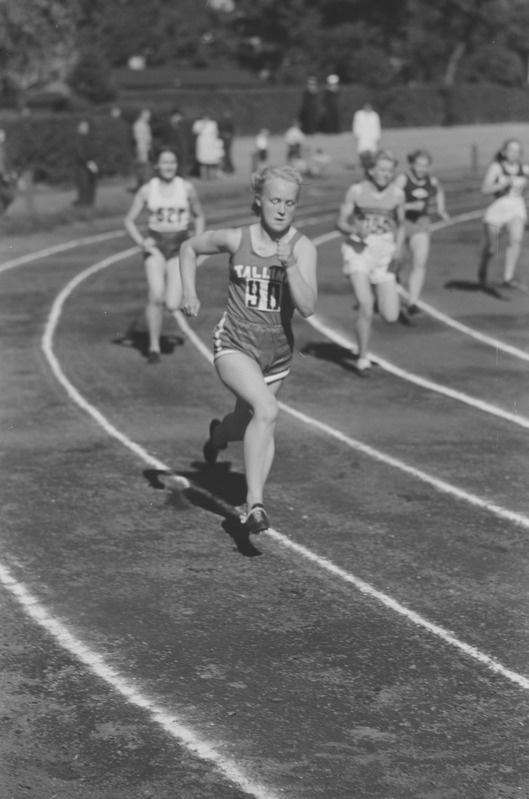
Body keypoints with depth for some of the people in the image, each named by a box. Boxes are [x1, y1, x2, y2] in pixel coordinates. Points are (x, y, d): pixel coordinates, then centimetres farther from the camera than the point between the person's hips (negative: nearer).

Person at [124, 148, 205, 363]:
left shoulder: (187, 188, 3)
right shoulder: (147, 190, 2)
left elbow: (199, 216, 16)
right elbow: (129, 220, 9)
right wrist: (141, 241, -8)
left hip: (180, 245, 0)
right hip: (156, 245, 0)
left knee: (172, 305, -12)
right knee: (156, 297, -18)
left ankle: (176, 293, 28)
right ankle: (154, 346, -2)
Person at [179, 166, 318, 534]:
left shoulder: (303, 247, -11)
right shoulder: (236, 239, -8)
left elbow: (308, 307, -21)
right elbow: (189, 247, 11)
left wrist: (290, 265, -32)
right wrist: (189, 292, 0)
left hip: (277, 351, 3)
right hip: (235, 344, -3)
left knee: (248, 424, 19)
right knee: (267, 410, -28)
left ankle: (220, 432, 59)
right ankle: (255, 503, -27)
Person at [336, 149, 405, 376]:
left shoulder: (397, 193, 3)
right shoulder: (356, 191, -3)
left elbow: (400, 224, 15)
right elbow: (341, 222, 1)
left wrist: (398, 247, -1)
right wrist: (355, 230, -21)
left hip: (384, 253, 2)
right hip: (358, 249, -2)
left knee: (391, 316, -5)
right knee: (365, 306, -19)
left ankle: (378, 298, 32)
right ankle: (362, 358, -2)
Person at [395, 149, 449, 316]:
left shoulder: (432, 181, 0)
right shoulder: (402, 180, -15)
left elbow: (440, 190, 25)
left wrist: (441, 209, 16)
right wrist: (412, 206, -30)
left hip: (421, 222, 3)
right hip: (401, 221, -3)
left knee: (420, 263, -13)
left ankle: (412, 303, -15)